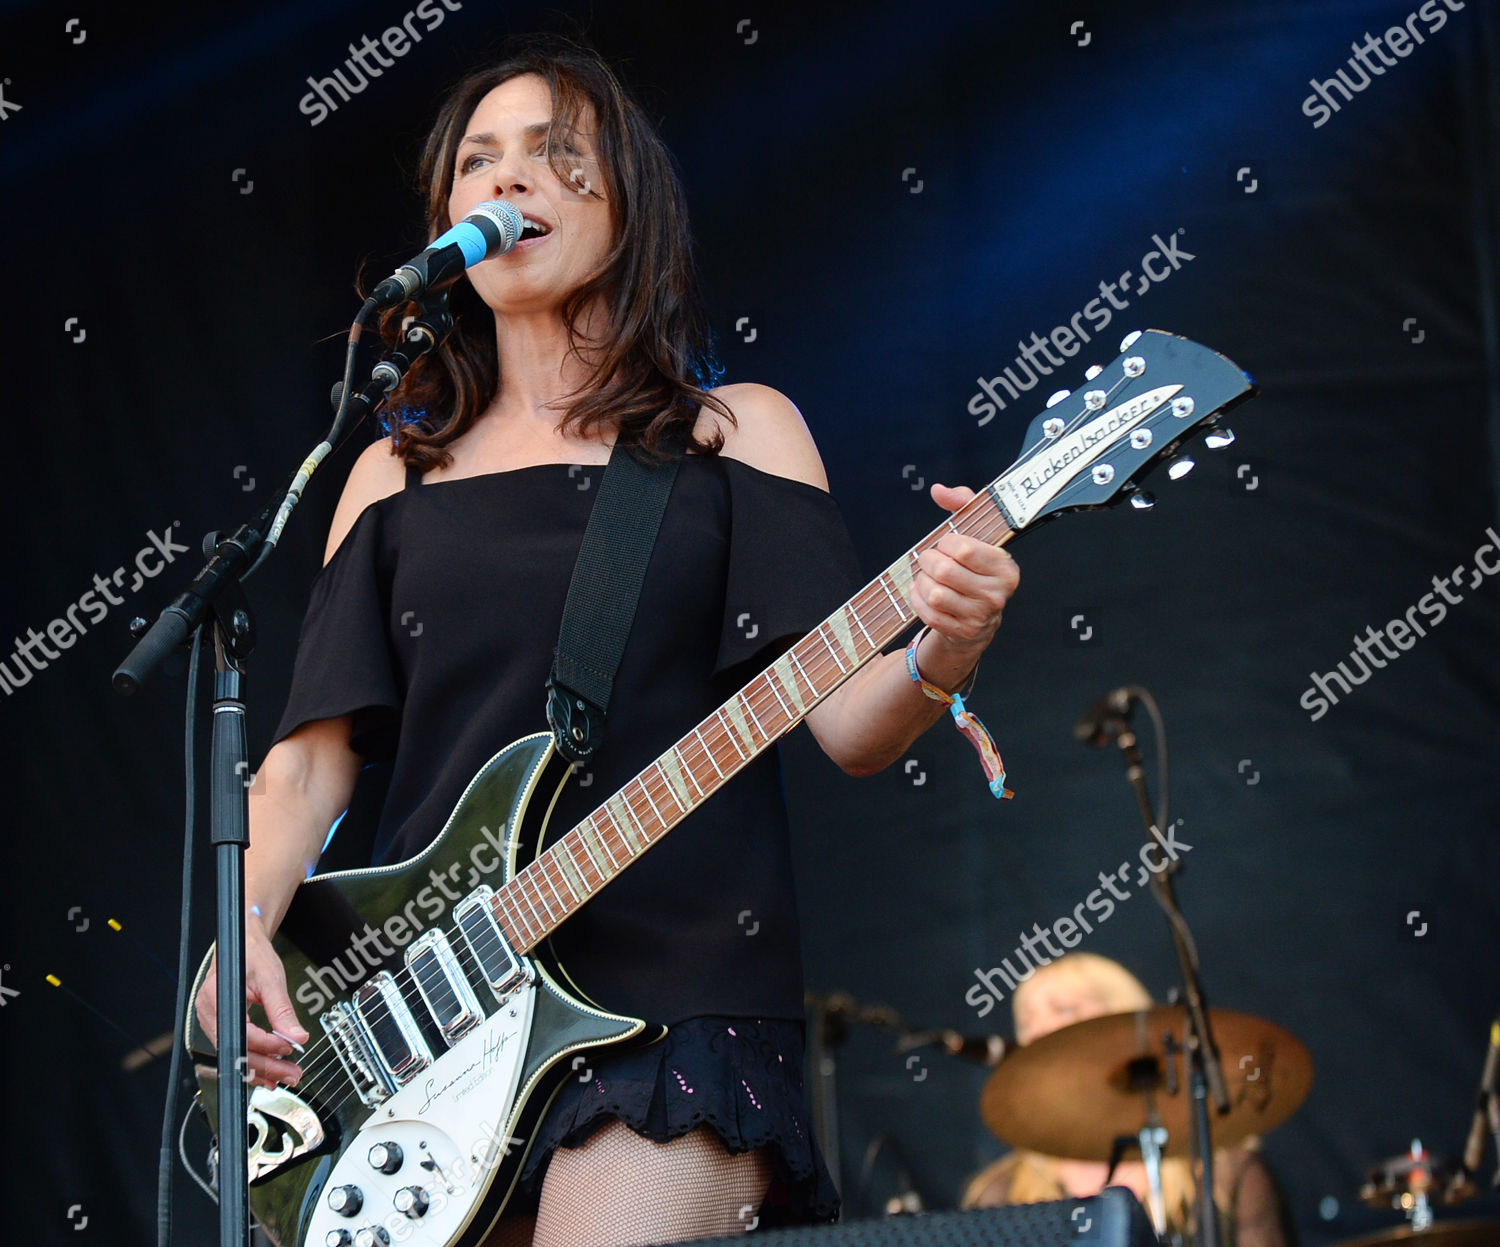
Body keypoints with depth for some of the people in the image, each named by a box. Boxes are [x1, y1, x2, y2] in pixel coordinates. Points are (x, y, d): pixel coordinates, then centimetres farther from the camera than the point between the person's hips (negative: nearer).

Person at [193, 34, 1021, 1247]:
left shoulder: (733, 432, 9)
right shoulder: (398, 474, 17)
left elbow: (849, 723, 0)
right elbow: (316, 751, 12)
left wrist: (938, 658, -22)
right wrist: (241, 922, -6)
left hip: (676, 997, -3)